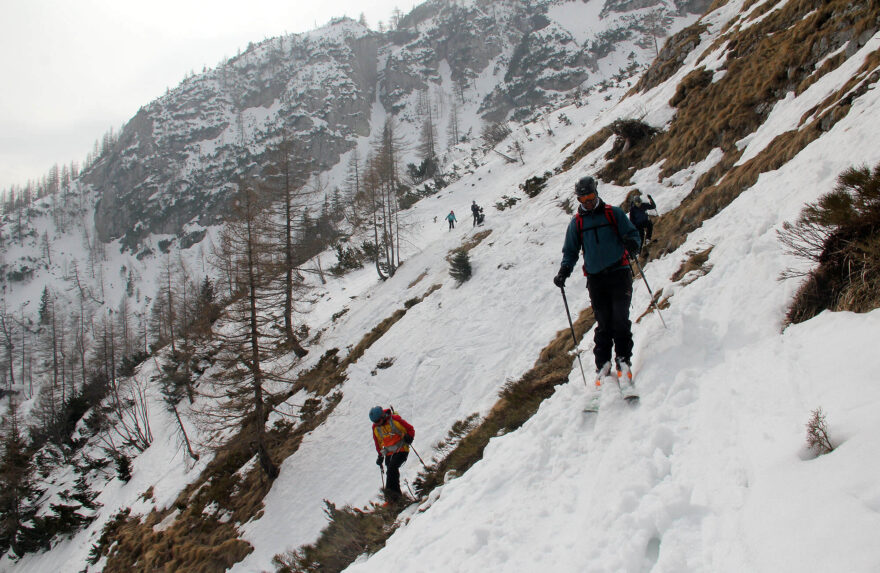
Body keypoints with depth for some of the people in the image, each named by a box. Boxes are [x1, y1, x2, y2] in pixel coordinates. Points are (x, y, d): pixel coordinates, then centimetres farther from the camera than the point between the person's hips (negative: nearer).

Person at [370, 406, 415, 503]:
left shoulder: (395, 419, -11)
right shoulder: (375, 427, 5)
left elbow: (410, 429, -2)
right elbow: (378, 442, 21)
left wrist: (409, 437, -21)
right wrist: (380, 455, 19)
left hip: (401, 450, -5)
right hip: (389, 453, 5)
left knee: (392, 467, -25)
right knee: (392, 473, -2)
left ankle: (391, 490, -32)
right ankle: (396, 495, 4)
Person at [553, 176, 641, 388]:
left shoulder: (614, 213, 6)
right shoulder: (576, 222, 12)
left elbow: (632, 233, 6)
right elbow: (571, 251, 16)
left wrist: (632, 243, -19)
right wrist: (564, 270, -2)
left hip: (619, 273, -2)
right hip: (595, 279, 2)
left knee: (620, 319, -11)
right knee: (603, 323, 0)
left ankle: (623, 360, 0)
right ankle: (603, 364, 9)